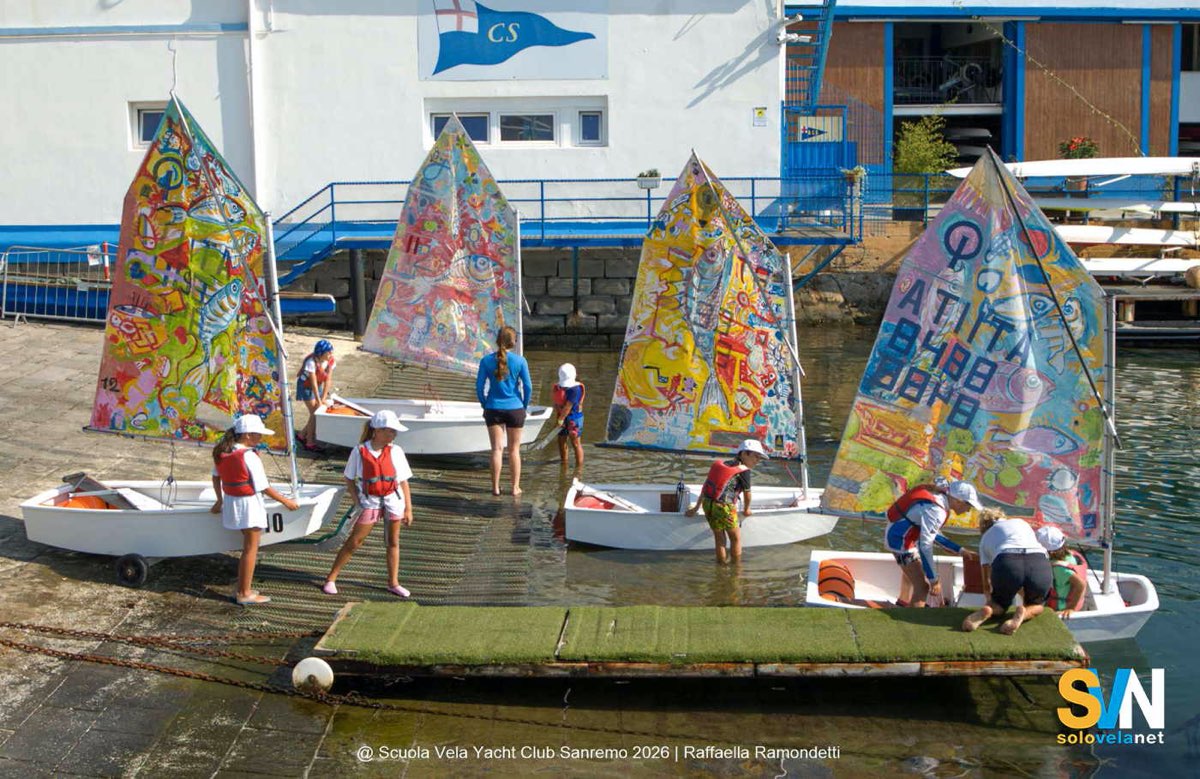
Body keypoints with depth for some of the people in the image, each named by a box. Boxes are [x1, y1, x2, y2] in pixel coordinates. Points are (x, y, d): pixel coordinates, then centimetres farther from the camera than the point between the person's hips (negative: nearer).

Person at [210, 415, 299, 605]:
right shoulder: (249, 457, -22)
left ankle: (241, 590, 25)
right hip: (249, 504, -8)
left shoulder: (222, 453, 2)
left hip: (231, 502, 8)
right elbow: (263, 487, -18)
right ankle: (244, 595, 10)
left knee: (247, 546, 20)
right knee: (251, 549, 3)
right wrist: (286, 501, -7)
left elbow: (216, 477, 14)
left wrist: (220, 500, 27)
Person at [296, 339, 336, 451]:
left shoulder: (331, 361, -16)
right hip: (306, 386, -6)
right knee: (315, 413, -9)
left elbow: (328, 380, -14)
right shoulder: (312, 362, -33)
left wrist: (324, 398, -17)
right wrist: (319, 401, -27)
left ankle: (302, 435, 23)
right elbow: (314, 383, -30)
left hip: (319, 386, 6)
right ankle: (310, 443, 2)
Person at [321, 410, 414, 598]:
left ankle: (393, 583, 23)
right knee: (354, 542, 2)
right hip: (370, 501, -2)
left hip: (393, 500, 2)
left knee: (393, 542, 11)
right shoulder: (360, 451, -10)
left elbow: (404, 482, -1)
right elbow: (349, 479, 1)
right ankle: (331, 579, 13)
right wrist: (358, 504, -5)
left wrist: (408, 509, -1)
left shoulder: (395, 452, -5)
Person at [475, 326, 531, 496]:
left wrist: (485, 405, 10)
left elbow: (479, 386, -2)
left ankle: (496, 487, 4)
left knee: (497, 449, 5)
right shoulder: (520, 361, -7)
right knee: (514, 450, 9)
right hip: (515, 409, -1)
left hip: (493, 410, 1)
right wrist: (524, 406, 8)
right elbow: (528, 387, -5)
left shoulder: (487, 360, -4)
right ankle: (515, 487, 13)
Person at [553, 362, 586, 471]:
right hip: (563, 419, 8)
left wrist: (561, 418, -17)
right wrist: (557, 417, -5)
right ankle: (563, 466, 28)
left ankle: (579, 469, 1)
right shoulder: (558, 387, 7)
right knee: (561, 442, 14)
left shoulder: (575, 389, -16)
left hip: (574, 418, -8)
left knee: (575, 443, -4)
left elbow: (568, 406, -19)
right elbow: (556, 404, 4)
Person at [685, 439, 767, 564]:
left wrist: (696, 508, 23)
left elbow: (705, 486, 18)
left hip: (707, 503, 6)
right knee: (736, 539, 12)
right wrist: (746, 510, 23)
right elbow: (747, 493, 4)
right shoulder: (744, 470, -5)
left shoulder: (720, 464, 15)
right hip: (724, 507, -6)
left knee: (720, 540, 16)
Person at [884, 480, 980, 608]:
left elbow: (933, 534, 12)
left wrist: (959, 550, 11)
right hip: (901, 541, -11)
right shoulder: (935, 511, -30)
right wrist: (934, 581, -27)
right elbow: (925, 546, -32)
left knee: (911, 569, 36)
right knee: (923, 586, -13)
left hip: (897, 533, 11)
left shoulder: (940, 497, 0)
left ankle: (903, 601, 61)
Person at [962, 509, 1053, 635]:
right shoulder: (1021, 522, 37)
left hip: (1007, 564, 0)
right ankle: (1023, 614, -6)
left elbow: (987, 582, 35)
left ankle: (986, 611, -5)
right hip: (1041, 565, 1)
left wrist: (990, 598, 54)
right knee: (1035, 605, 28)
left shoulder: (985, 538, 31)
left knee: (1000, 602, 28)